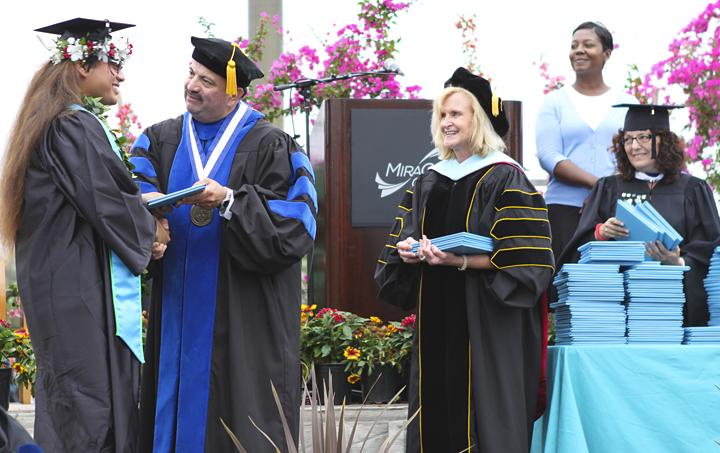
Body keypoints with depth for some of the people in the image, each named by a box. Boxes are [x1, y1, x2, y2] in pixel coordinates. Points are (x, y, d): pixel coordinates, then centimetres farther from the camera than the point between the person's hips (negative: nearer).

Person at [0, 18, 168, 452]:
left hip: (51, 282, 10)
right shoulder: (78, 127, -14)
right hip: (83, 288, -10)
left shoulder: (47, 124, 16)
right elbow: (107, 204, -17)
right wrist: (151, 230, 1)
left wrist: (145, 231, 6)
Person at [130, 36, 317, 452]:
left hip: (242, 321, -4)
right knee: (175, 415, 5)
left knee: (239, 420, -3)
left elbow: (291, 228, -10)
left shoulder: (269, 147, -2)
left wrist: (229, 201, -20)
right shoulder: (162, 141, 13)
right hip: (177, 319, 5)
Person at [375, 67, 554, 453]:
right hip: (436, 317, 6)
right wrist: (405, 251, -3)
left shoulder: (504, 179, -6)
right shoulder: (429, 182, 15)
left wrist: (462, 261, -25)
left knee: (482, 416, -6)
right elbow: (401, 237, 21)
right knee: (438, 409, 4)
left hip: (484, 322, -6)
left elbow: (517, 258, -13)